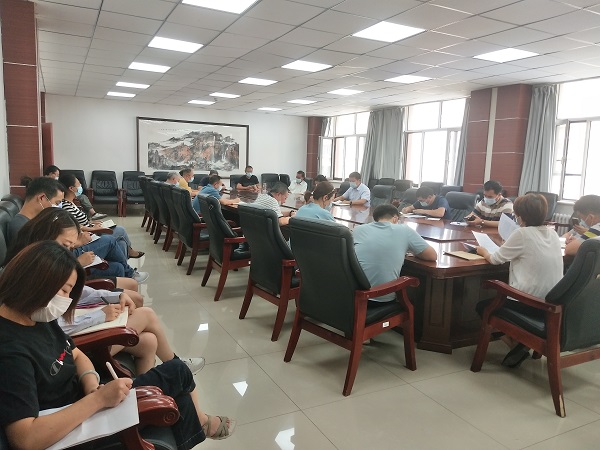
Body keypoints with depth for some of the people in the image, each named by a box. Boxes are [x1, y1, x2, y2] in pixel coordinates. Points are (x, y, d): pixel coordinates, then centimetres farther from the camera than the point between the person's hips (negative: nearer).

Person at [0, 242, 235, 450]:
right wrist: (98, 399, -36)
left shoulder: (38, 319, -4)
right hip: (76, 424, -8)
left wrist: (92, 386, -15)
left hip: (81, 396, 8)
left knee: (176, 370, 10)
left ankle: (198, 423, 41)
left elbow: (77, 355, 6)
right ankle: (200, 422, 35)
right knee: (177, 372, 1)